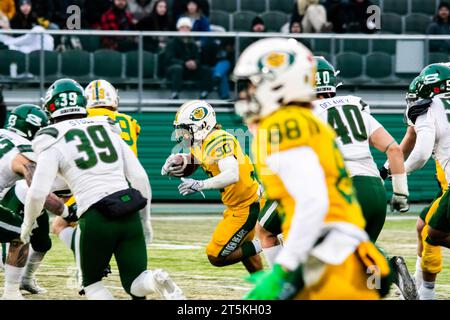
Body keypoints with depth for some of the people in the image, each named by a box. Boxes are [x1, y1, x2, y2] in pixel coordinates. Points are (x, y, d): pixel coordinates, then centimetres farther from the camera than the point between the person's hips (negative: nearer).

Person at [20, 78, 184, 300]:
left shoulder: (54, 143, 3)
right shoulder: (109, 131, 16)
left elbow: (38, 192, -5)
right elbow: (140, 176, 14)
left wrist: (28, 223, 13)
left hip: (96, 217, -4)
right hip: (130, 213, 4)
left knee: (91, 282, 18)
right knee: (136, 285, 11)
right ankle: (157, 282, -24)